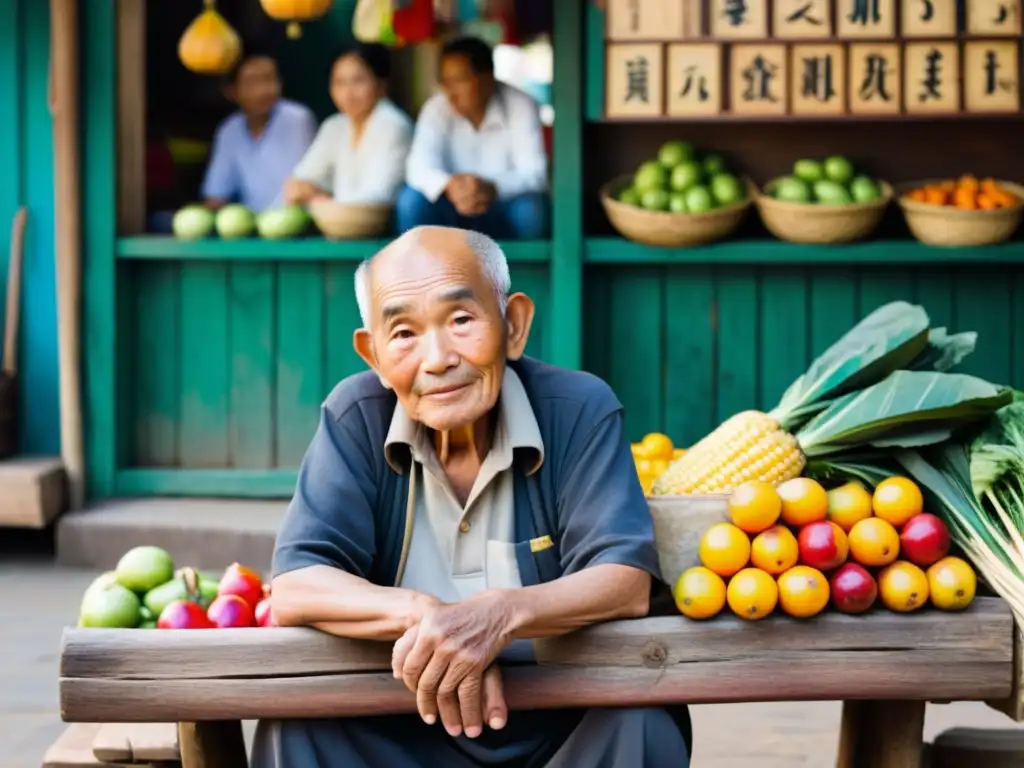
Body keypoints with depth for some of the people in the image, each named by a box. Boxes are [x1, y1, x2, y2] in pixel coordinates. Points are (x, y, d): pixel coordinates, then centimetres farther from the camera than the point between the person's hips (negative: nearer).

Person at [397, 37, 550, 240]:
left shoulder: (520, 107, -14)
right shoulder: (436, 108, -10)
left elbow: (534, 172, -25)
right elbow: (419, 165, -24)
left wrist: (492, 188, -46)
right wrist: (448, 186, -48)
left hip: (503, 209, -1)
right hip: (453, 212, 1)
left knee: (530, 207, -33)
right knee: (411, 200, -26)